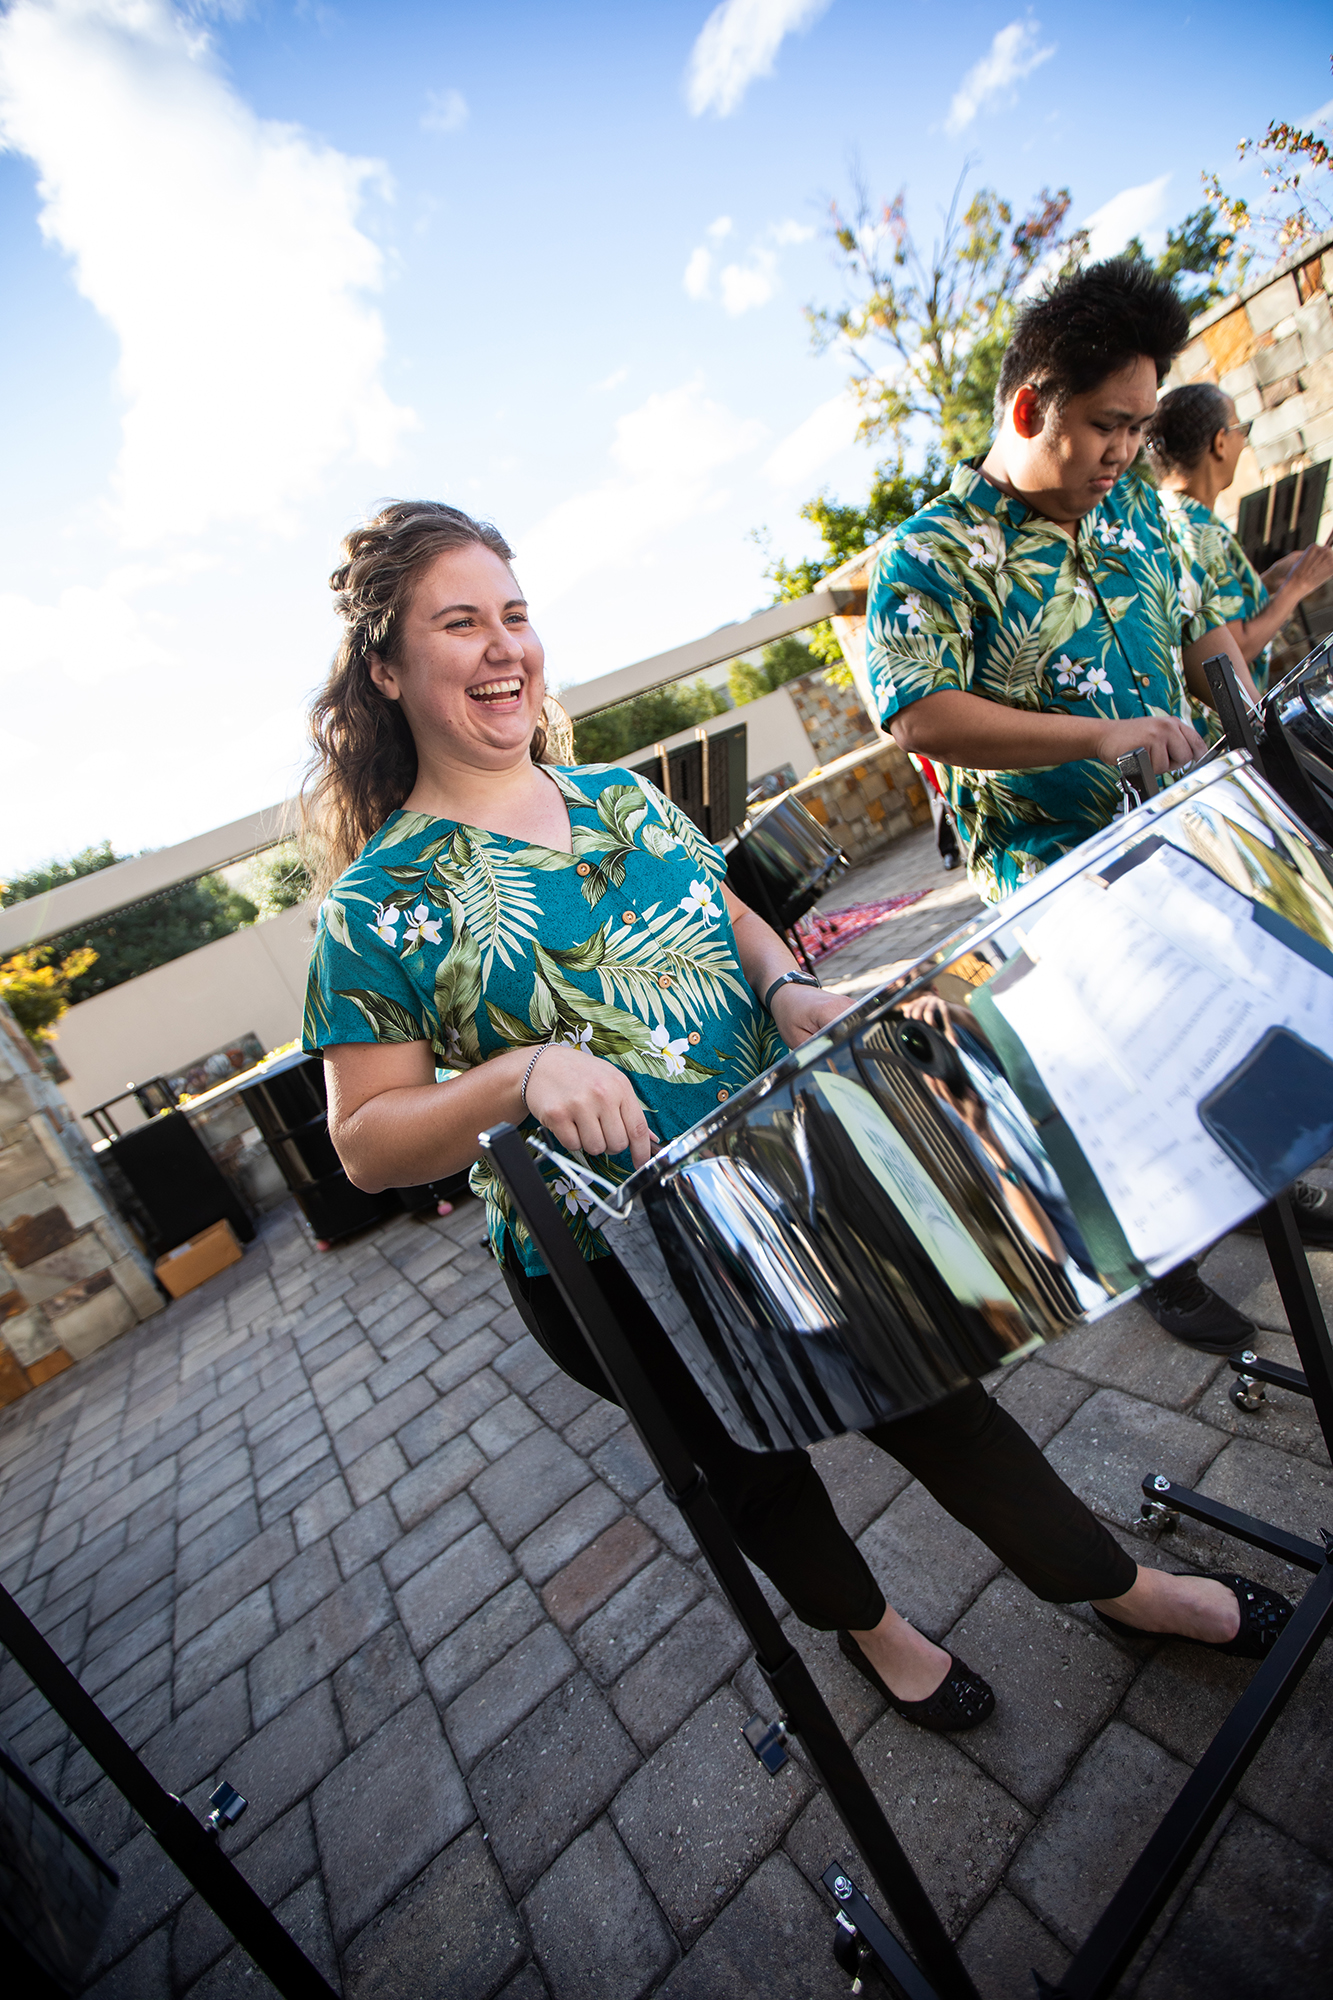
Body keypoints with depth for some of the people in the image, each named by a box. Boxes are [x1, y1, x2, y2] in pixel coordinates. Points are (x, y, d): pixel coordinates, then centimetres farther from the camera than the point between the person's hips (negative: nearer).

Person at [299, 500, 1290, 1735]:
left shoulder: (619, 795, 3)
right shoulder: (383, 901, -13)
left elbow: (726, 919, 13)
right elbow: (367, 1144, -13)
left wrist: (788, 987, -9)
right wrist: (524, 1074, -31)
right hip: (617, 1267, -3)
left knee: (930, 1387, 19)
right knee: (751, 1459, 21)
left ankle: (1121, 1586, 46)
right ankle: (865, 1627, 55)